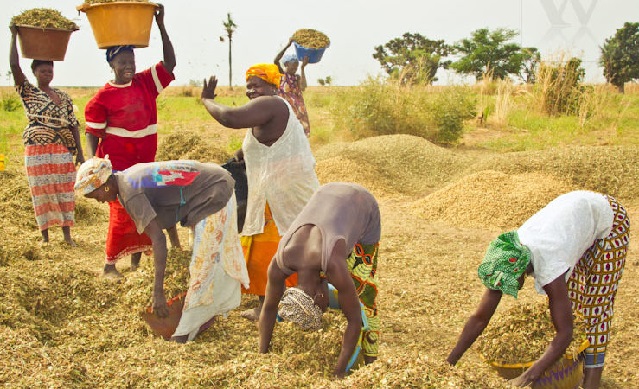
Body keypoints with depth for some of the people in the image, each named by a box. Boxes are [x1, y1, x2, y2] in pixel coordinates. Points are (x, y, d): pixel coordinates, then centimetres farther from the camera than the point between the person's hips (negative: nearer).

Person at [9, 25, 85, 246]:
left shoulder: (63, 97, 12)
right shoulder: (28, 92, 4)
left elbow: (73, 124, 10)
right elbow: (14, 66, -10)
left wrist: (79, 152, 4)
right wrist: (14, 37, -8)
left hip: (63, 151, 3)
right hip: (38, 150, -3)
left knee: (64, 191, 4)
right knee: (42, 192, 1)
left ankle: (67, 235, 10)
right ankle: (44, 237, 11)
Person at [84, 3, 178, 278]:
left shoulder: (147, 82, 5)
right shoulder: (103, 97, -7)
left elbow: (169, 63, -2)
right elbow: (93, 133, -5)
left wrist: (161, 26, -9)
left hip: (145, 163, 5)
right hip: (117, 165, -5)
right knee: (121, 214, -5)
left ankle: (137, 261, 21)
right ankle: (109, 265, 9)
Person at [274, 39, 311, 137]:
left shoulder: (297, 77, 8)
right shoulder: (281, 73, -2)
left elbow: (303, 87, -15)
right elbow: (275, 60, -22)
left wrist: (302, 67, -17)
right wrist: (287, 46, -26)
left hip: (297, 109, 5)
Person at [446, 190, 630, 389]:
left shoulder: (549, 267, -42)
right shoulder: (504, 262, -23)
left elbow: (564, 333, -43)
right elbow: (479, 318, -17)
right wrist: (449, 362, -21)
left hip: (609, 217, -6)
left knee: (598, 298, -7)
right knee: (569, 291, 8)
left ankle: (593, 367, 2)